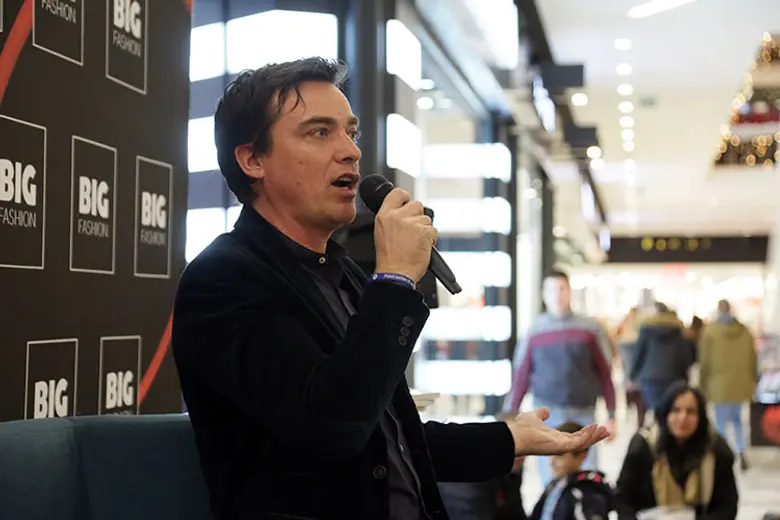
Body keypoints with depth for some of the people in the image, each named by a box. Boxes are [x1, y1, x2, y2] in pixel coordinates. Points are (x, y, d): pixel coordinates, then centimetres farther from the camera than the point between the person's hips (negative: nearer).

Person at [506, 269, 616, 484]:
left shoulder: (591, 329, 1)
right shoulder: (535, 331, 3)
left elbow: (605, 375, 3)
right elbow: (521, 377, 5)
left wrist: (612, 416, 0)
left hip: (583, 413, 0)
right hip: (547, 413, 0)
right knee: (551, 479, 3)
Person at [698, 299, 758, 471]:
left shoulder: (710, 331, -8)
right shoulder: (744, 330, 2)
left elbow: (705, 360, -6)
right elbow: (752, 359, 7)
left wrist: (703, 383, 3)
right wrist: (753, 380, 18)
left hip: (720, 384, -4)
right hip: (741, 383, 4)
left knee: (722, 422, 3)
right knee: (737, 418, 20)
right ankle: (741, 452, 6)